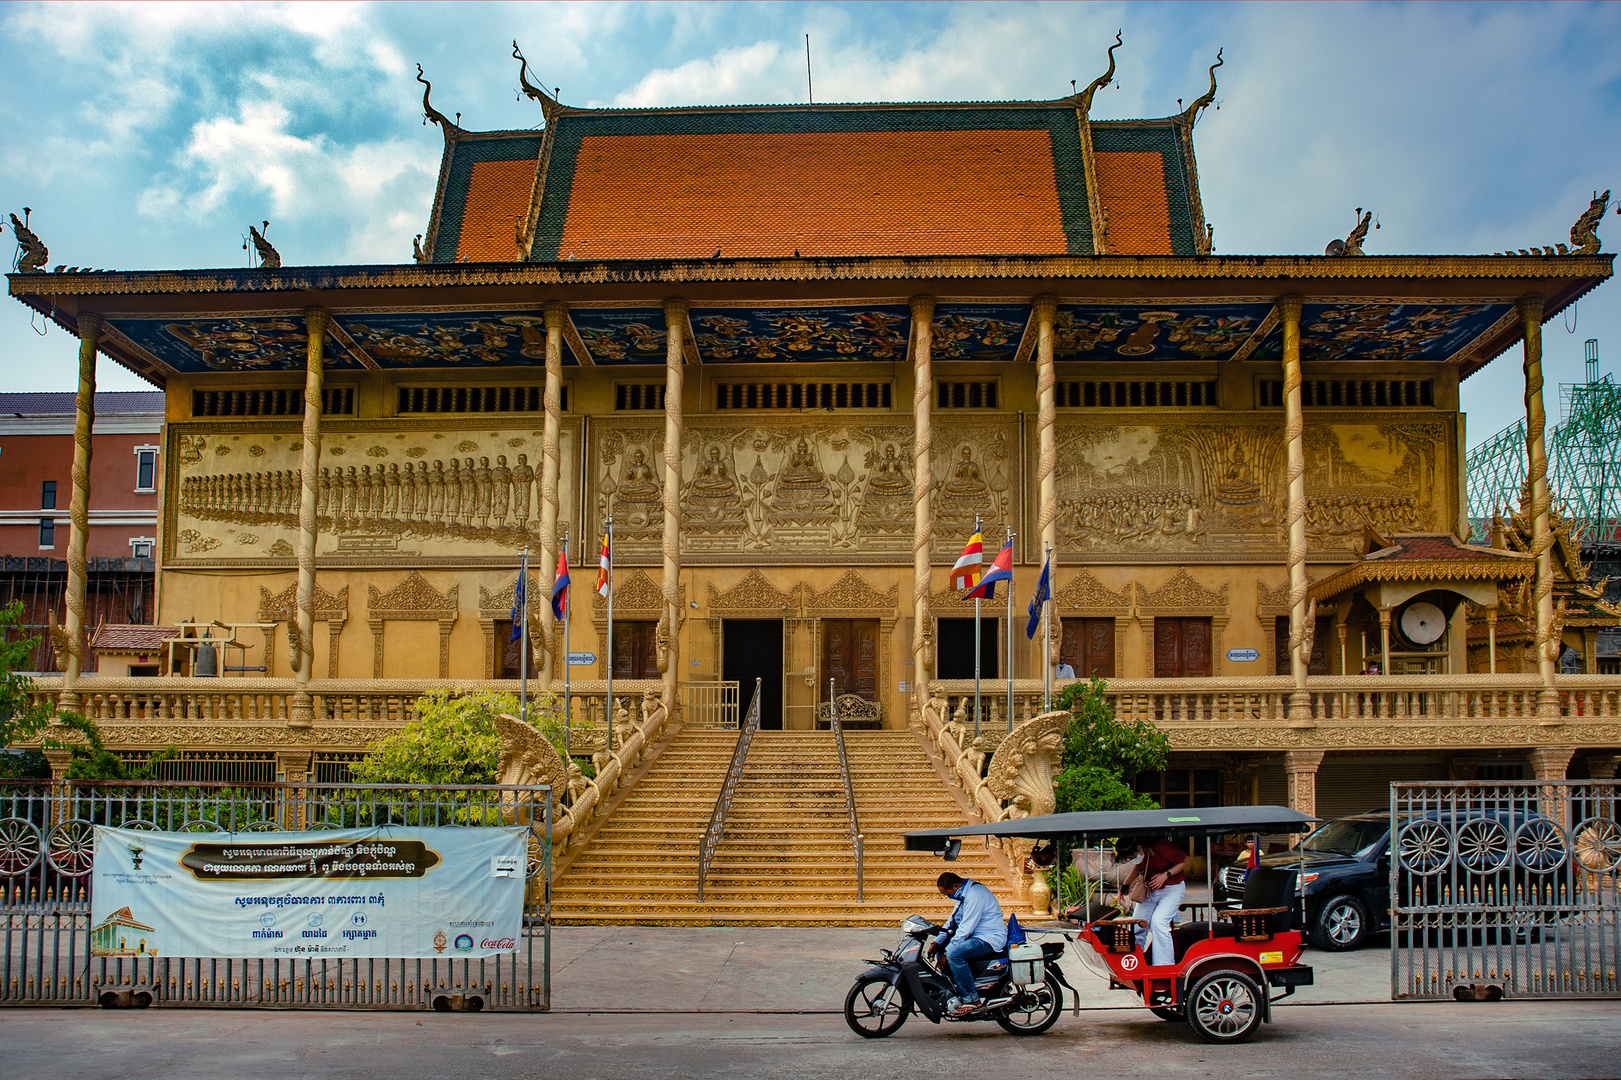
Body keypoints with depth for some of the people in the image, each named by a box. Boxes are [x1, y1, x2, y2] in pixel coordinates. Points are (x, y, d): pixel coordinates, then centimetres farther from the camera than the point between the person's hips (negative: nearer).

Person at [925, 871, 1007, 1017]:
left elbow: (965, 929, -24)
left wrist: (946, 953, -19)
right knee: (944, 945, 10)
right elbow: (952, 921, 16)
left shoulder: (975, 896, -22)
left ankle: (972, 1000, -20)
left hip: (990, 939, -11)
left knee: (954, 954, -28)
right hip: (977, 936, 11)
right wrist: (936, 943, 4)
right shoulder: (964, 893, 10)